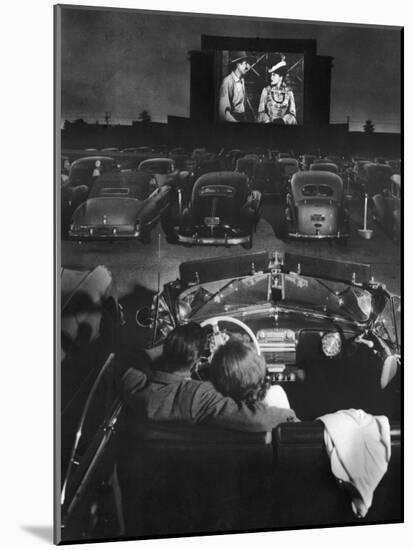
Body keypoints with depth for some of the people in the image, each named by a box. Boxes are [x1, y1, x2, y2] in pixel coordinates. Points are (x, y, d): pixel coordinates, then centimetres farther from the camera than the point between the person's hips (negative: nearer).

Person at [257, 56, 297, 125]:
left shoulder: (288, 92, 5)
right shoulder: (266, 90, 5)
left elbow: (292, 113, 5)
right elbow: (261, 111, 4)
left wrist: (282, 120, -11)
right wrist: (269, 121, -11)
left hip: (284, 123, 0)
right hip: (268, 123, 0)